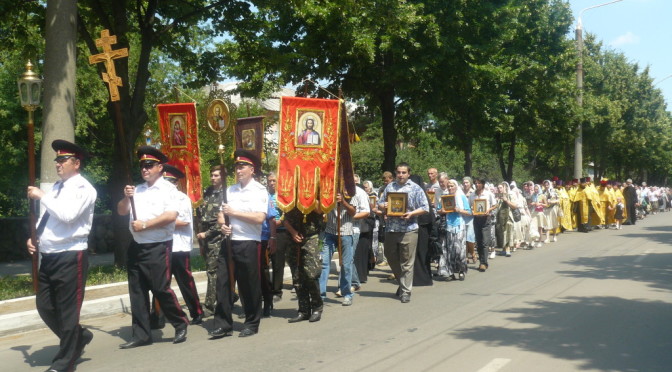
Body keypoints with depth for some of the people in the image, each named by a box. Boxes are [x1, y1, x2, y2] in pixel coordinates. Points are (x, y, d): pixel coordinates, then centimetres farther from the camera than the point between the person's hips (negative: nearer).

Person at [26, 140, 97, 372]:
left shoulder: (84, 188, -9)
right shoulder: (56, 187, 16)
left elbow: (67, 215, -24)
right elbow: (46, 218, 21)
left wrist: (41, 196, -15)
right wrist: (34, 238, 5)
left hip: (70, 257, -8)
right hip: (48, 257, 9)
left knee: (67, 309, 0)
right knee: (44, 306, 13)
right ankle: (78, 337, 34)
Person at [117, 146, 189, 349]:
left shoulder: (168, 189, -5)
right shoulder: (137, 190, 15)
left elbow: (171, 215, -17)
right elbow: (121, 211, 14)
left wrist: (145, 224, -15)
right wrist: (126, 198, -5)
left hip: (158, 247, -7)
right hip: (136, 246, 7)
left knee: (160, 289, -6)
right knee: (137, 292, 9)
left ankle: (180, 324, 14)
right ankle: (141, 334, 17)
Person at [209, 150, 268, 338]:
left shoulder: (259, 190, -3)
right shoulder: (230, 190, 14)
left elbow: (259, 218, -15)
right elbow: (221, 215, 16)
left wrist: (233, 212, -14)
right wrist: (223, 225, -7)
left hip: (249, 243, -5)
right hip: (229, 241, 5)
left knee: (249, 285, 3)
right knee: (223, 282, 2)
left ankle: (251, 324, 18)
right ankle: (222, 325, 9)